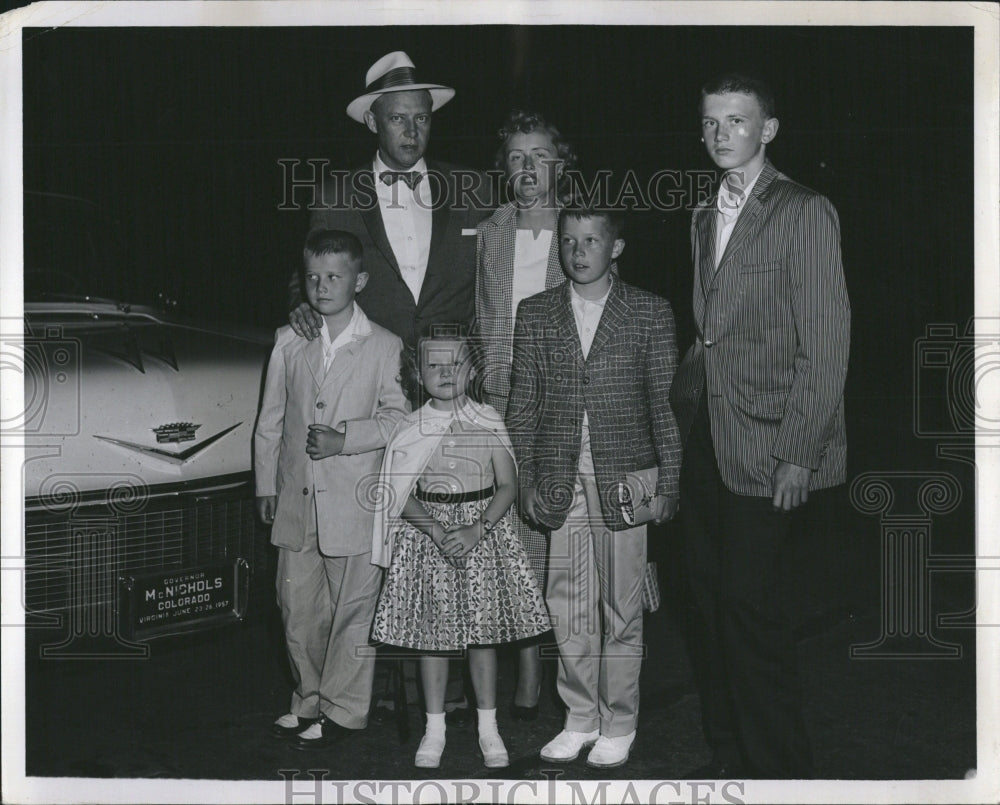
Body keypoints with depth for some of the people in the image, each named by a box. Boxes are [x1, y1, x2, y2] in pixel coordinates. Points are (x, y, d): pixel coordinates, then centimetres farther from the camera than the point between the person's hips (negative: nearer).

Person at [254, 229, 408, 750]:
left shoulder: (383, 346, -2)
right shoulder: (289, 341, 7)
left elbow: (397, 418, -2)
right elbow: (270, 420, 12)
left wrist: (344, 439, -14)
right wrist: (266, 485, 11)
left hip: (354, 499, -3)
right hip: (296, 499, 4)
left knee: (352, 608, 2)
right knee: (297, 608, 10)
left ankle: (342, 711, 14)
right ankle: (309, 702, 26)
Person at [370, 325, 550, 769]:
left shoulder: (488, 421, 0)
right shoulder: (409, 430, -1)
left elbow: (508, 485, -2)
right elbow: (403, 495, -4)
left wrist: (478, 529, -15)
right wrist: (437, 531, -18)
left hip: (484, 532, 0)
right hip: (427, 534, 0)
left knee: (483, 631, 5)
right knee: (432, 632, 5)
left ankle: (488, 727, 18)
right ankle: (434, 728, 18)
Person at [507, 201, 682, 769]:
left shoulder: (650, 313, 1)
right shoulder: (535, 314, 7)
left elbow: (666, 403, 1)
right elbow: (523, 404, 8)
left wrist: (668, 484, -3)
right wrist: (526, 481, 2)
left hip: (624, 483, -2)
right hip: (560, 486, 2)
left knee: (622, 610, 5)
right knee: (568, 609, 7)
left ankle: (618, 725, 17)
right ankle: (580, 718, 21)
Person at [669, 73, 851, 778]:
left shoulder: (805, 213, -6)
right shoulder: (705, 218, 17)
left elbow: (826, 343, -10)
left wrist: (797, 453, -15)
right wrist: (684, 414, 8)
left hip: (764, 442, -7)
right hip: (704, 438, 7)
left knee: (750, 604, -7)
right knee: (711, 601, 10)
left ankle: (780, 769, 9)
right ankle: (728, 759, 23)